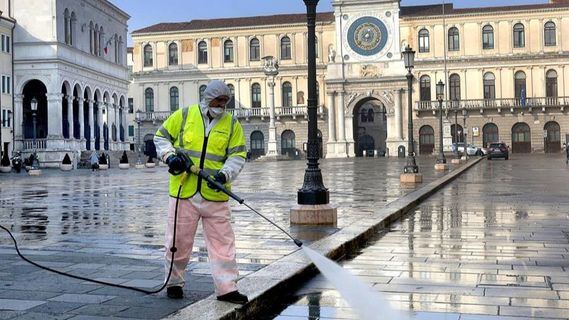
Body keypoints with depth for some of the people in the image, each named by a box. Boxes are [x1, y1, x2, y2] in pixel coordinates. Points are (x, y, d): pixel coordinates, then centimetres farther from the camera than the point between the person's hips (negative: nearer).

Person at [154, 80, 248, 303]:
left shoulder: (232, 124, 6)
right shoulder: (184, 116, 3)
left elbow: (238, 155, 4)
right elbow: (161, 137, 12)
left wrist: (225, 174, -15)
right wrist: (169, 156, -7)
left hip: (215, 195, 1)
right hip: (184, 192, -1)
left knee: (222, 242, 0)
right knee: (178, 240, 8)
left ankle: (226, 288, 6)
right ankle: (174, 282, 26)